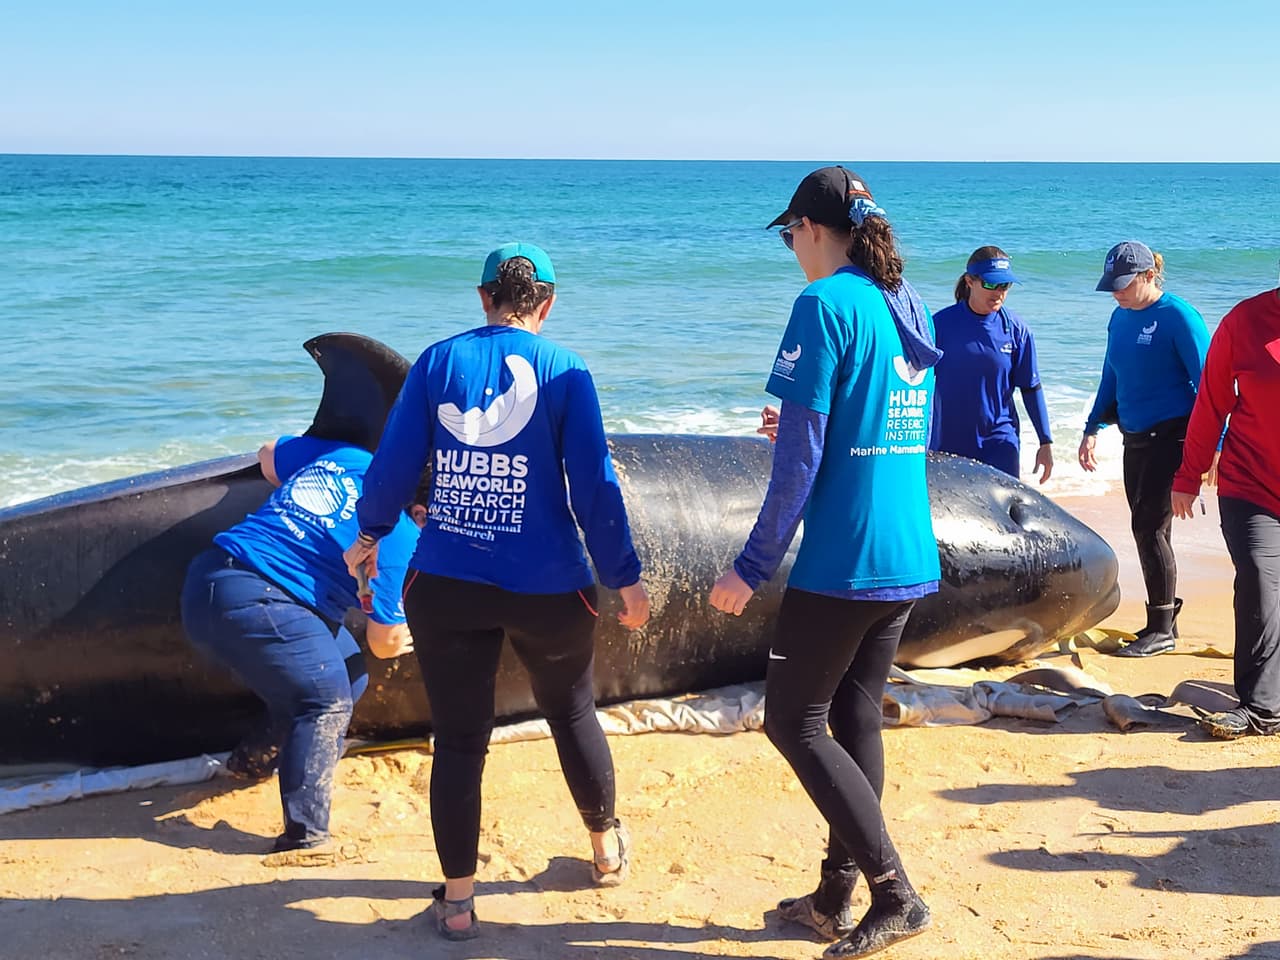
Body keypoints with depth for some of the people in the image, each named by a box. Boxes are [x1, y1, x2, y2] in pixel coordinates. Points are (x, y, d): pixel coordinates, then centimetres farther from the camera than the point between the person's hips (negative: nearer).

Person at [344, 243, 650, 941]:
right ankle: (606, 849, 40)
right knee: (572, 712, 22)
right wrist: (625, 576, 2)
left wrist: (369, 534, 18)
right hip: (547, 589, 0)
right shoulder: (565, 371, -3)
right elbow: (594, 485, -6)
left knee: (458, 739, 8)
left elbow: (394, 463, 1)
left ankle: (457, 902, 14)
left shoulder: (438, 361, 2)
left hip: (445, 587, 0)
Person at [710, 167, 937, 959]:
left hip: (842, 561, -8)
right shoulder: (910, 307, 11)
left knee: (793, 721, 4)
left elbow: (800, 457, -16)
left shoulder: (827, 304, -13)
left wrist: (754, 566, -10)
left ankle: (896, 895, 3)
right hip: (909, 559, 8)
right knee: (856, 720, 15)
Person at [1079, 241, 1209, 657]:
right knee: (1147, 530, 9)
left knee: (1150, 527, -9)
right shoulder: (1120, 318, 10)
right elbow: (1111, 381, 20)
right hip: (1135, 439, 8)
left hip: (1172, 437, -7)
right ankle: (1165, 623, 19)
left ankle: (1161, 629, 1)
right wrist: (1092, 430, 13)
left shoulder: (1178, 316, -11)